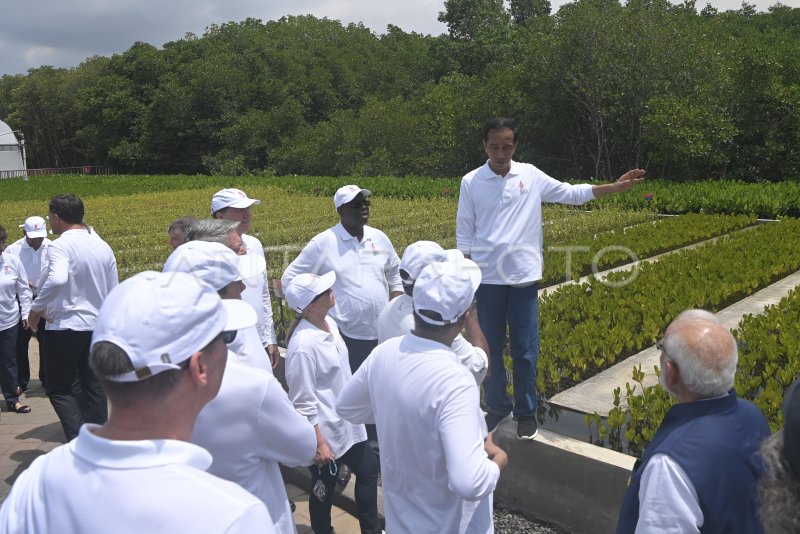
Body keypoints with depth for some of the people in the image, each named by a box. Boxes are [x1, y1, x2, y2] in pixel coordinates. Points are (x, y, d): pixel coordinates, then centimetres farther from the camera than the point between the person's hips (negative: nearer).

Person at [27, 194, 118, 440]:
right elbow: (114, 293, 11)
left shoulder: (60, 246, -13)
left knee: (59, 388, 6)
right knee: (94, 388, 12)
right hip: (98, 327, 6)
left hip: (65, 327, -6)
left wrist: (36, 307, -18)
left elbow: (57, 280, -32)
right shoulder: (103, 247, 7)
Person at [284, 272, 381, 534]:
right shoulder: (303, 345, -29)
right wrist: (318, 444, -18)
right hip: (324, 431, -8)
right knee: (323, 491, 14)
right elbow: (303, 403, -23)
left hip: (347, 423, 9)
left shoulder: (330, 323, -3)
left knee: (368, 470, 21)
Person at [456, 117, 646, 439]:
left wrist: (616, 187, -1)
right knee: (490, 348, 10)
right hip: (486, 279, 0)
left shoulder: (531, 176, 1)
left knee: (525, 350, 6)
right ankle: (497, 407, 29)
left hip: (524, 278, 0)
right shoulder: (471, 183, -2)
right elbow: (464, 234, 2)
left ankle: (526, 412, 23)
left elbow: (571, 194, 7)